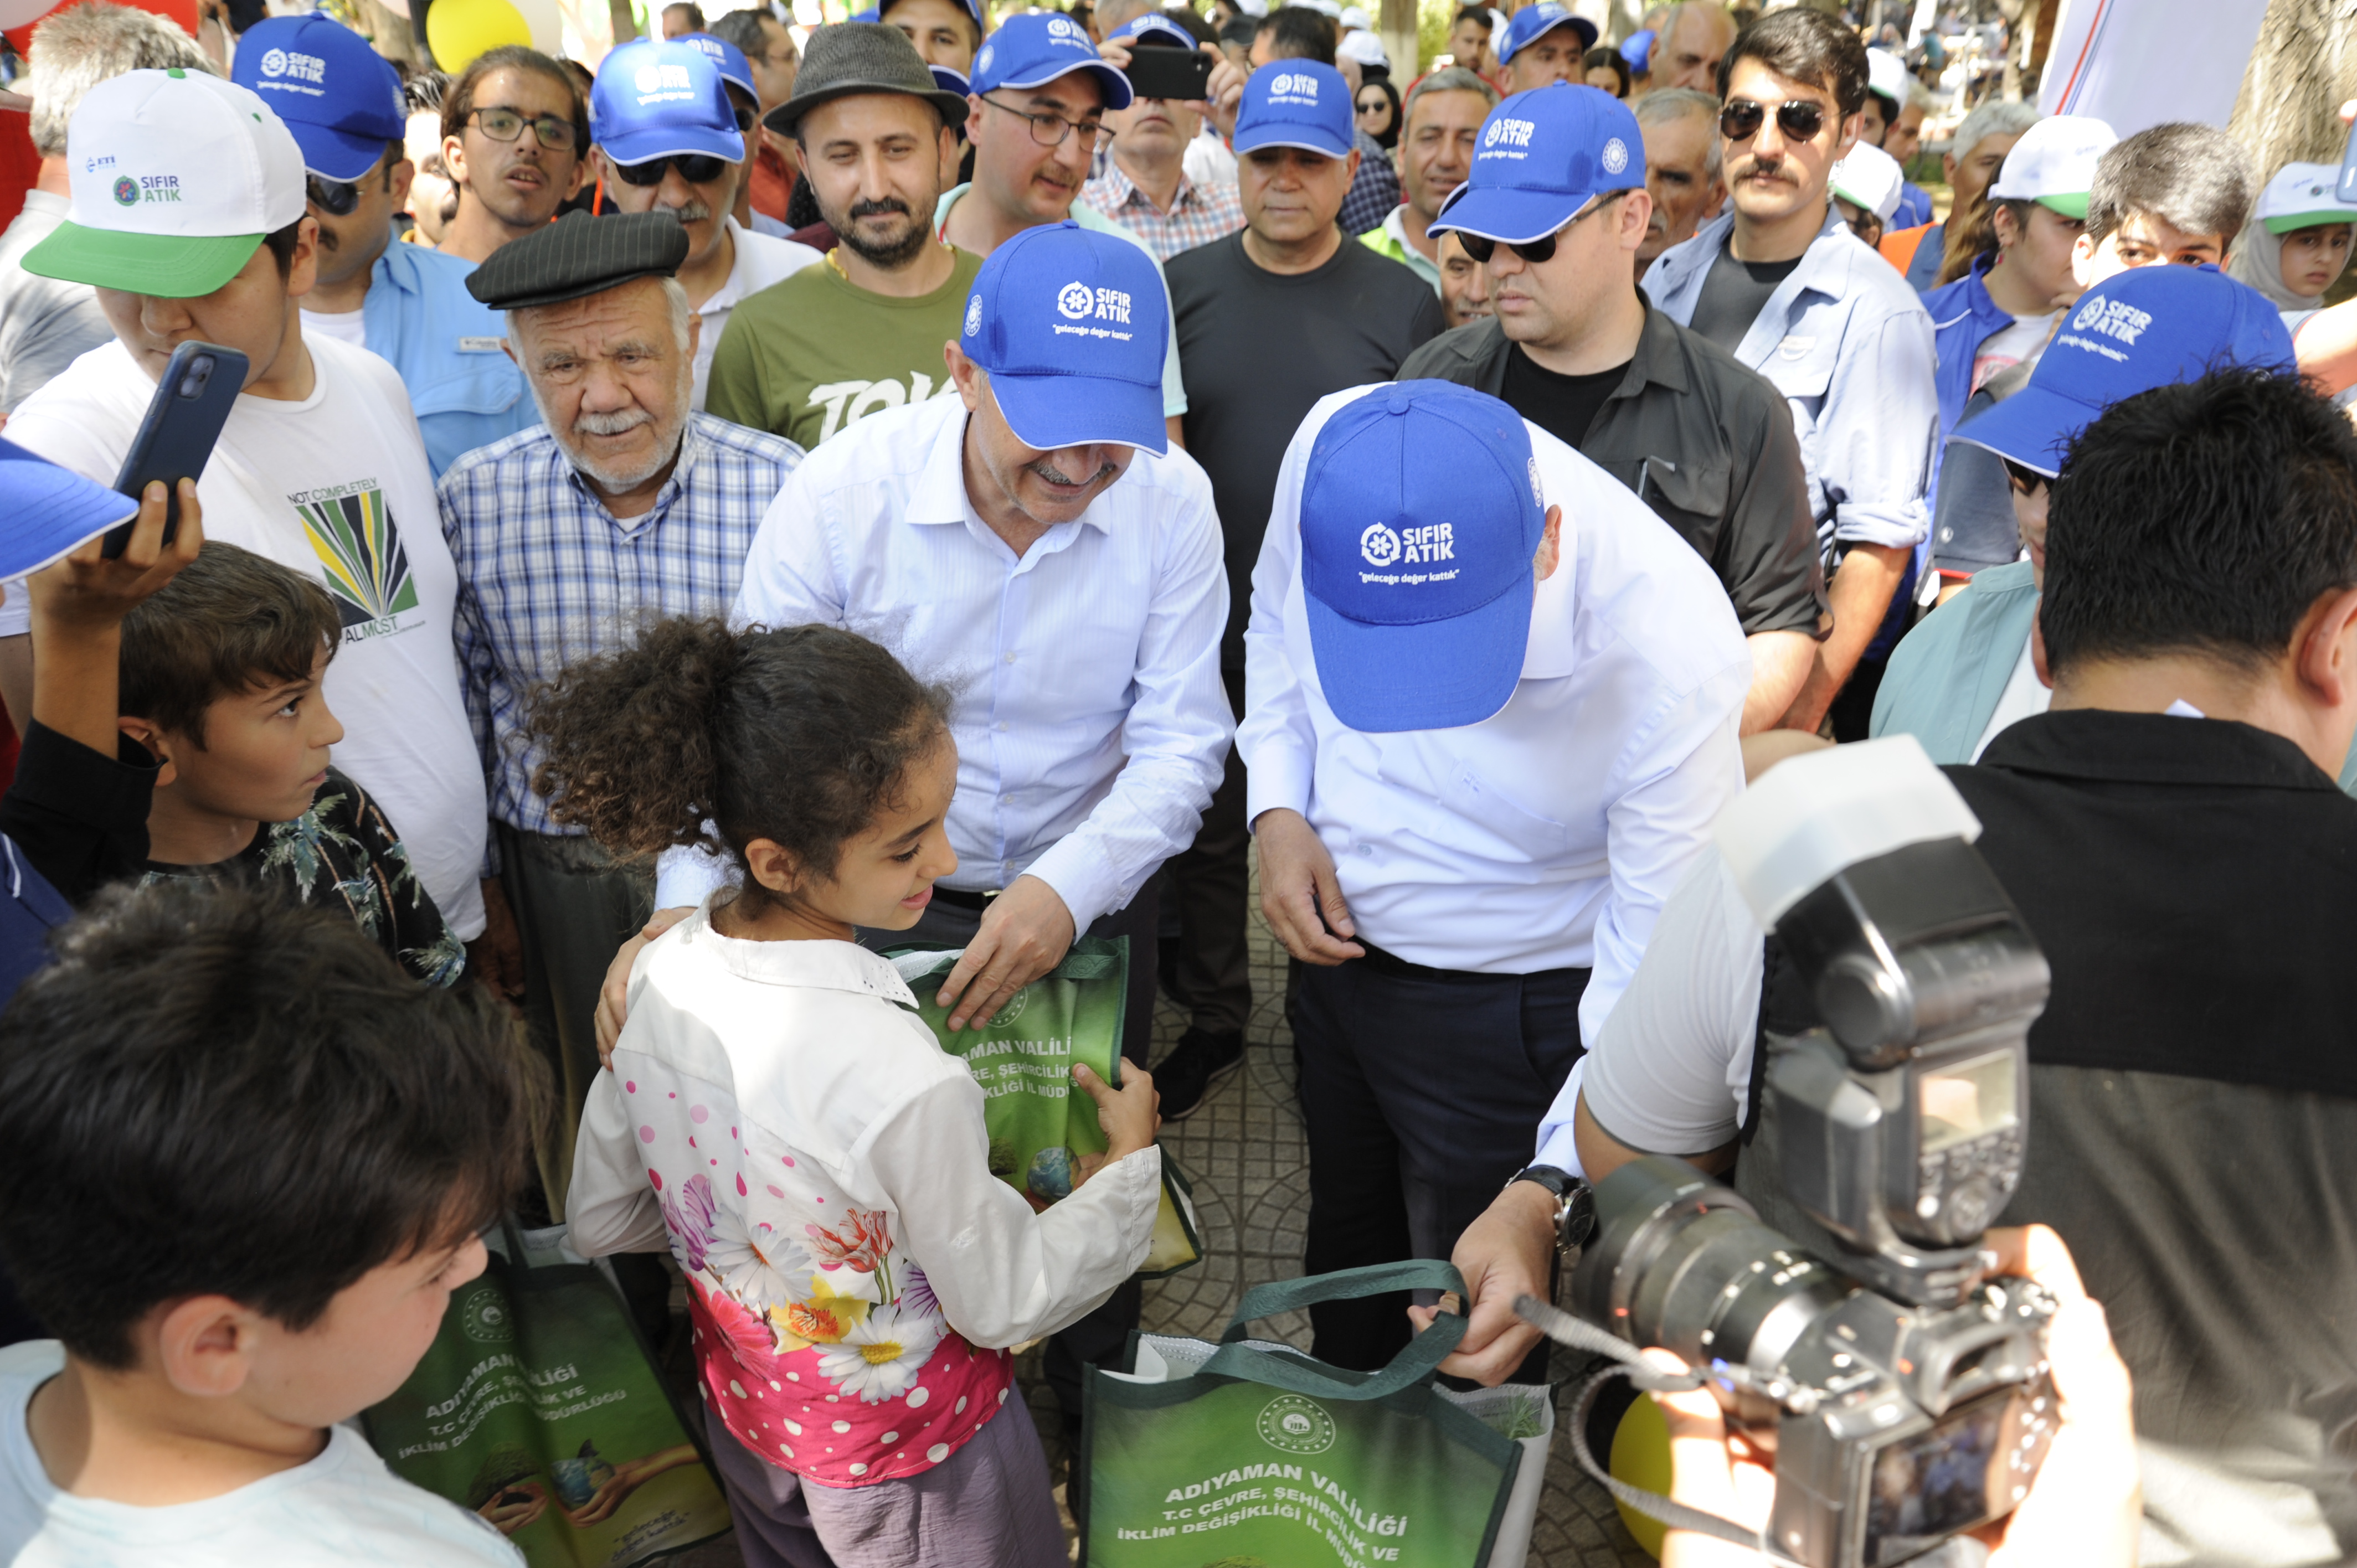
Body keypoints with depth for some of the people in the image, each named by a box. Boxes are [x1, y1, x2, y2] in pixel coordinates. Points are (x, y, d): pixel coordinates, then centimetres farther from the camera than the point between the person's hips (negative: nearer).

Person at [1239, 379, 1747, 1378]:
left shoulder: (1671, 655, -36)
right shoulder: (1330, 451, -22)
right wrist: (1278, 811, -12)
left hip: (1511, 1012, -5)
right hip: (1338, 945, 5)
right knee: (1346, 1243, 30)